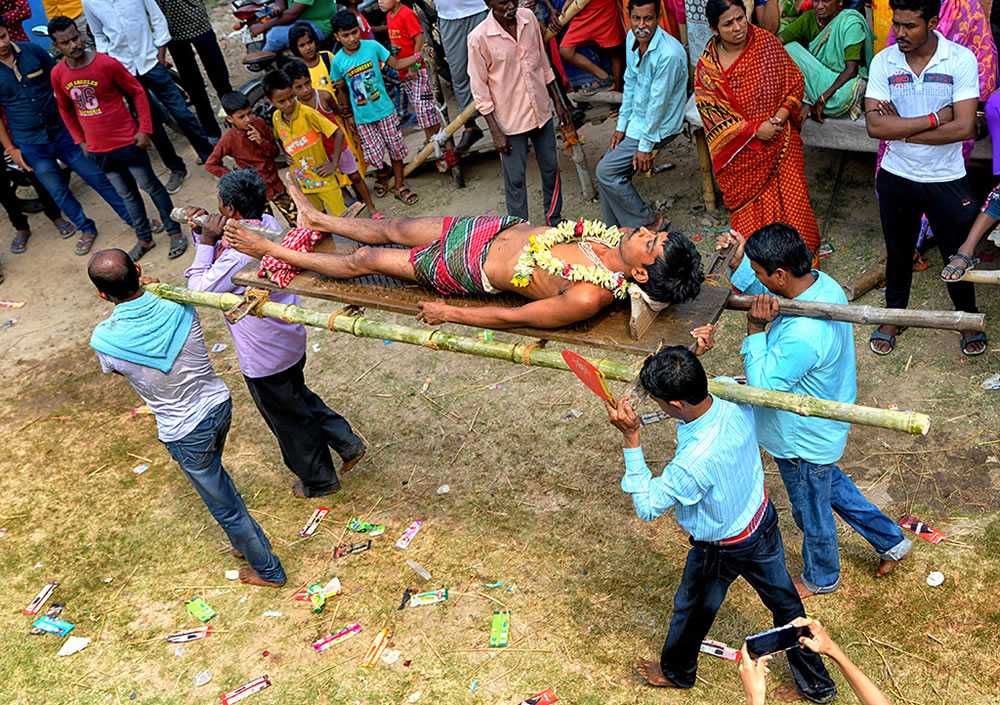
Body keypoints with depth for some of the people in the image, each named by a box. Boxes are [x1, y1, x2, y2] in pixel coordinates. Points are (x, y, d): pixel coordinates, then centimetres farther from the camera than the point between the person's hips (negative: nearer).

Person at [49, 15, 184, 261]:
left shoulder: (107, 64, -15)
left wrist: (144, 129, -10)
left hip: (127, 142, -4)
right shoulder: (58, 75, -3)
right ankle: (144, 239, 30)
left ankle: (175, 233, 20)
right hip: (98, 149, 4)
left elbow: (137, 91, -7)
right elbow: (65, 109, 13)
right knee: (127, 194, 16)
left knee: (151, 186, 7)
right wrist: (80, 140, 10)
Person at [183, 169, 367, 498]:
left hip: (265, 358, -8)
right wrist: (203, 232, -5)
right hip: (289, 340, 8)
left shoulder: (239, 256, -33)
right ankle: (347, 442, 37)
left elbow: (197, 290, -19)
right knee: (298, 398, 31)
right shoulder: (268, 224, -5)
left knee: (289, 420, 14)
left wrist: (207, 242, -19)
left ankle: (319, 480, 35)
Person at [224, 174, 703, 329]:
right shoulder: (625, 239, -14)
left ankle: (272, 251, 32)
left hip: (472, 270, -7)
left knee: (364, 260, 10)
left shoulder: (589, 298, -35)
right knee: (391, 229, 24)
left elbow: (513, 318, -26)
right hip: (497, 229, 7)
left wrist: (448, 315, -17)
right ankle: (317, 219, 52)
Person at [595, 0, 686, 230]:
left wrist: (645, 146, -17)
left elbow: (658, 103, -24)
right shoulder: (632, 38, -3)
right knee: (608, 172, 6)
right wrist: (621, 126, 8)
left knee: (606, 171, -11)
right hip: (636, 120, 8)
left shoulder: (668, 54, -28)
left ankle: (649, 220, 4)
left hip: (657, 126, -8)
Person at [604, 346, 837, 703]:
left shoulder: (693, 463, -43)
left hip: (721, 550, -6)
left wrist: (630, 439, -33)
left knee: (692, 608, 23)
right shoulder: (737, 404, -24)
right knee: (784, 600, 25)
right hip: (763, 520, 6)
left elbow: (648, 506, -26)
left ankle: (675, 671, 52)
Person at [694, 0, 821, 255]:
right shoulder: (707, 66, -7)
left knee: (792, 200, 1)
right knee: (751, 212, 5)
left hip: (780, 142, 1)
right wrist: (754, 129, -16)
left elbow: (796, 83, 2)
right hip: (741, 152, -1)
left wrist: (778, 119, -13)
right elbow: (711, 112, -9)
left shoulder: (768, 43, -4)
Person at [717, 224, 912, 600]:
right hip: (825, 424, 9)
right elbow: (770, 298, 5)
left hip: (804, 442, -8)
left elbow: (762, 385, -30)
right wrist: (739, 264, -9)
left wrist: (755, 328, -34)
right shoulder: (823, 284, -13)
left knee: (811, 512, 20)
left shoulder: (803, 336, -42)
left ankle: (821, 578, 49)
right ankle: (890, 540, 50)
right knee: (829, 483, 34)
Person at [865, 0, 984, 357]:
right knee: (898, 251, 18)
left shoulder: (961, 60, -12)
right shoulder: (883, 62, -7)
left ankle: (968, 317, 36)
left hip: (946, 179, -1)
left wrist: (901, 129, -18)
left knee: (957, 254, 12)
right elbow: (874, 125, -17)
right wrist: (933, 119, -20)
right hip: (896, 177, 1)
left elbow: (963, 127, -20)